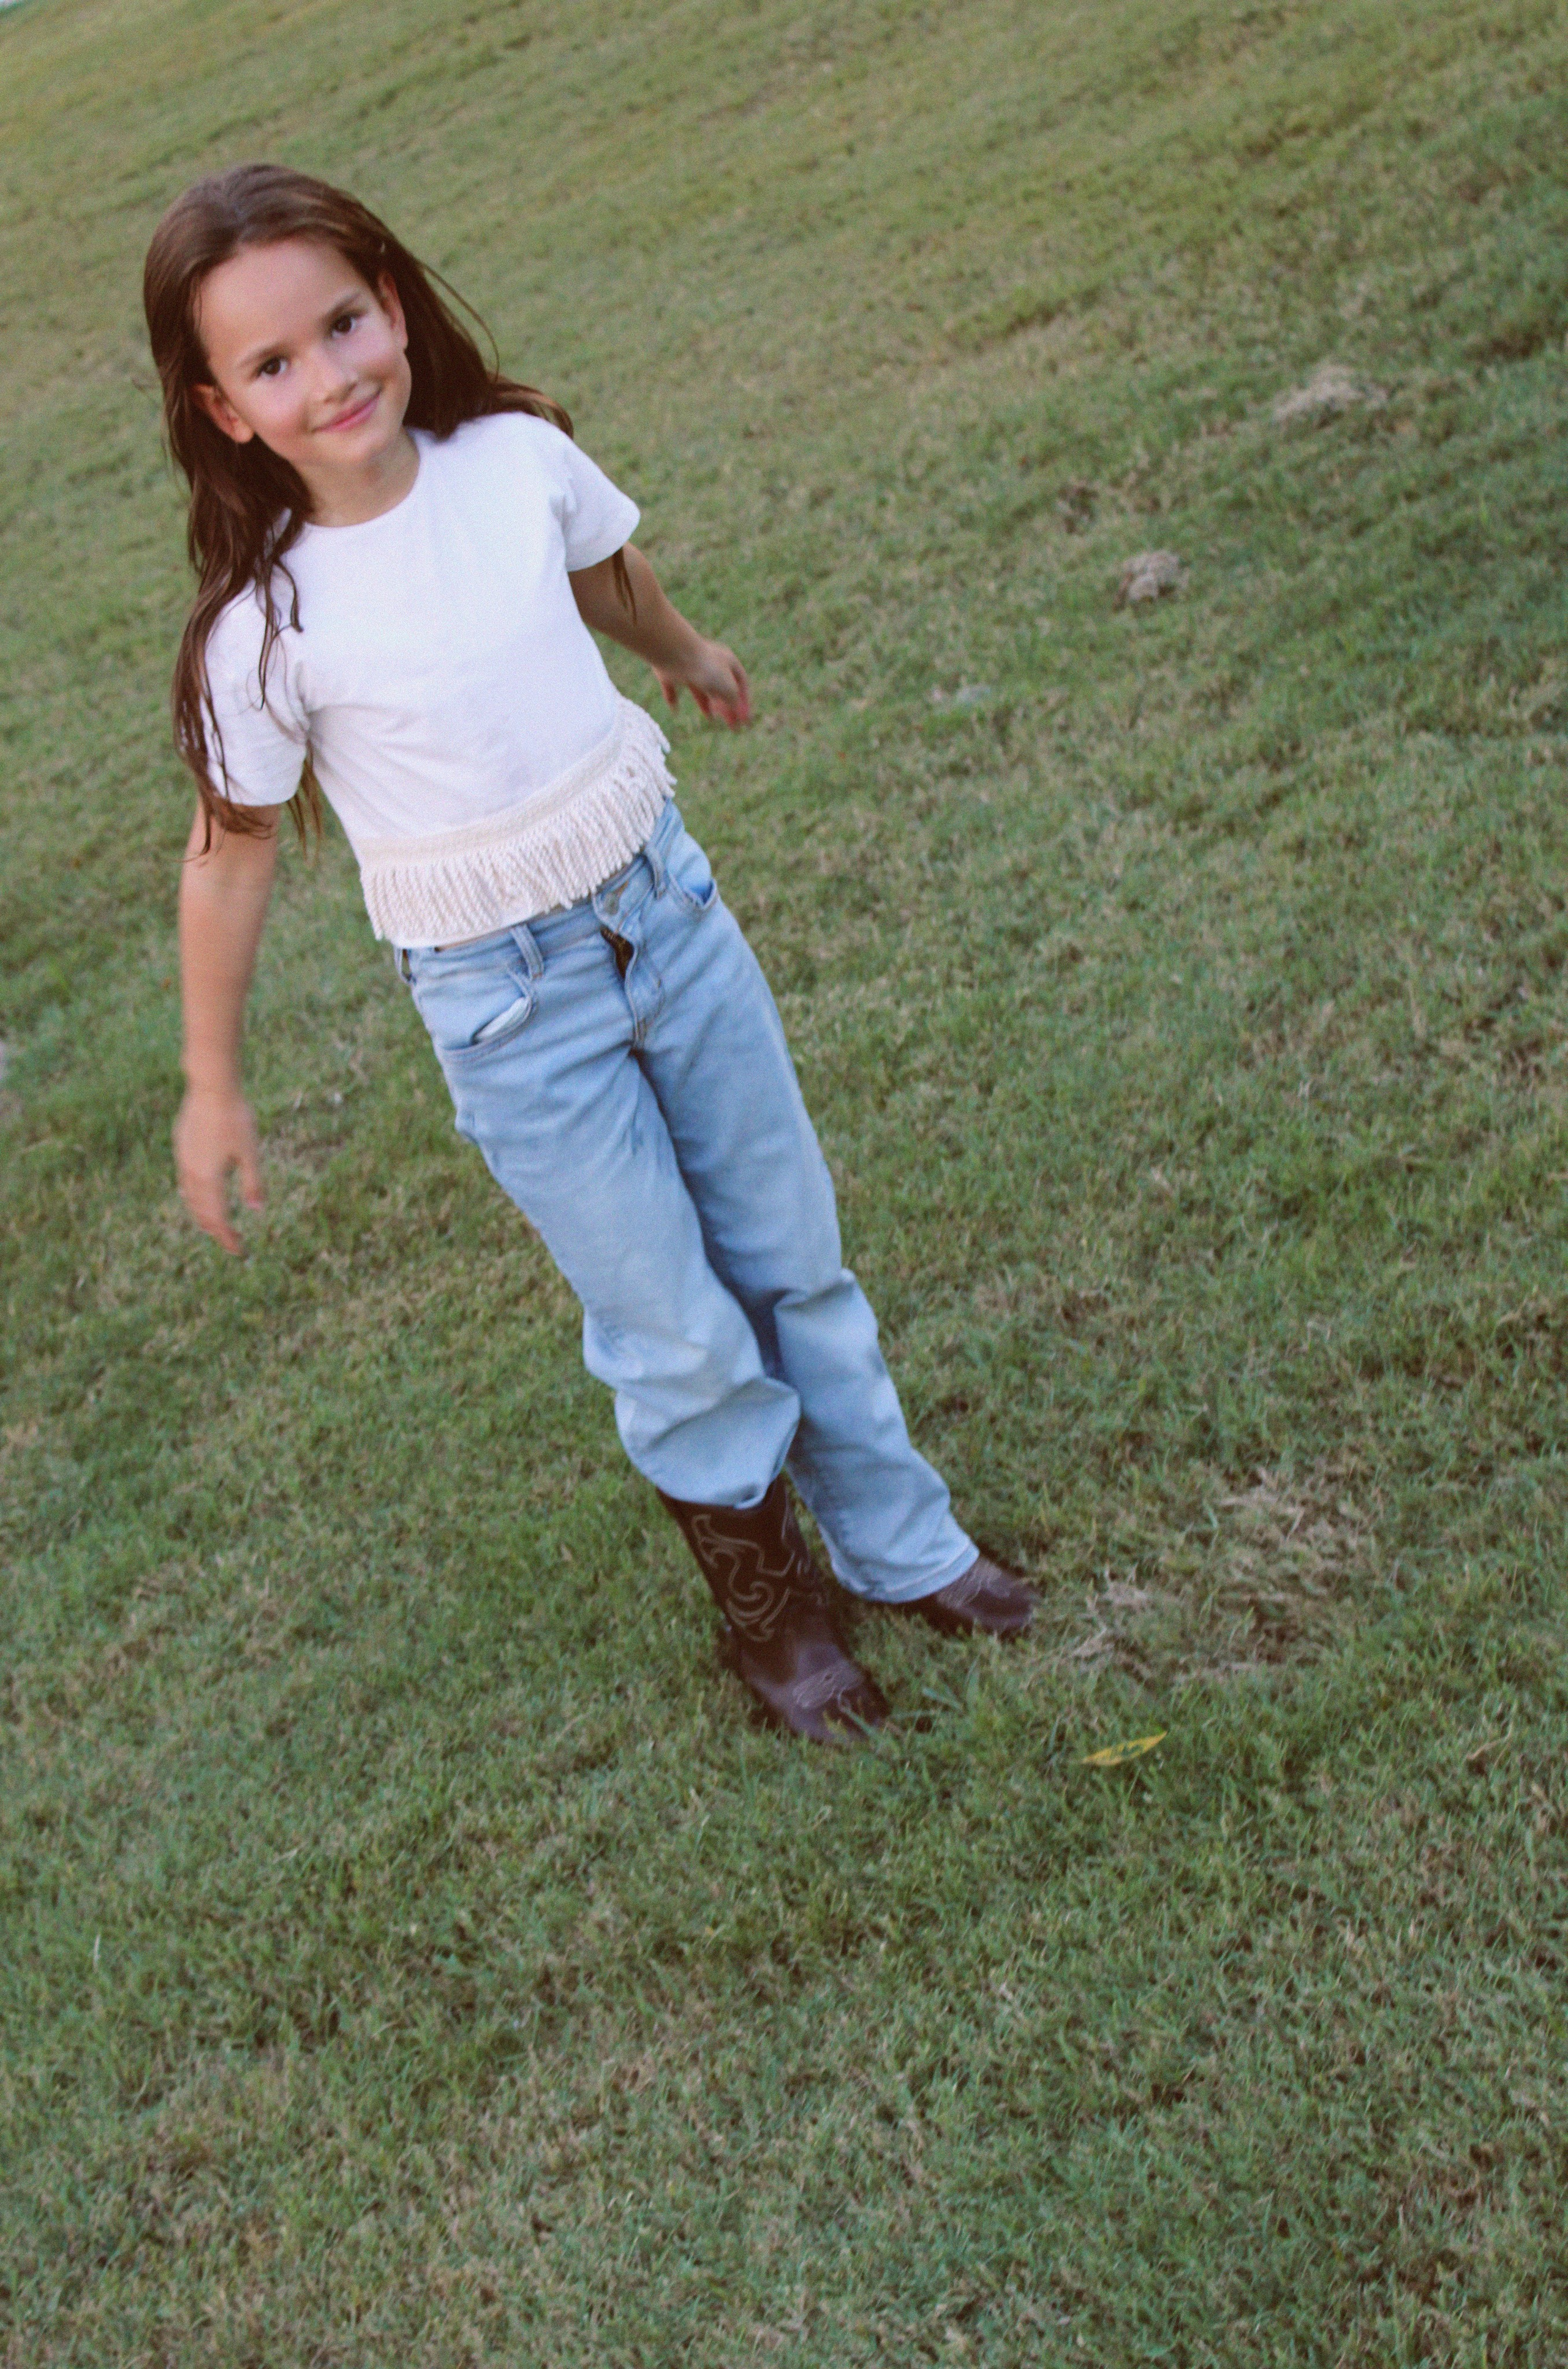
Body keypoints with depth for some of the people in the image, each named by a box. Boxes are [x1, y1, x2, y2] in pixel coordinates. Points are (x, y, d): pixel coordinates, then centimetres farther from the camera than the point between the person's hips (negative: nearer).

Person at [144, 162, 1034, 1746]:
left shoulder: (518, 457, -9)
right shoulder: (268, 630, -20)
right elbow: (230, 855, -8)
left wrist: (686, 651, 35)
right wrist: (211, 1087, 0)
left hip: (665, 903, 4)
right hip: (509, 1002, -4)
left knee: (792, 1250, 17)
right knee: (679, 1336, 6)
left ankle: (899, 1542, 39)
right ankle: (772, 1610, 33)